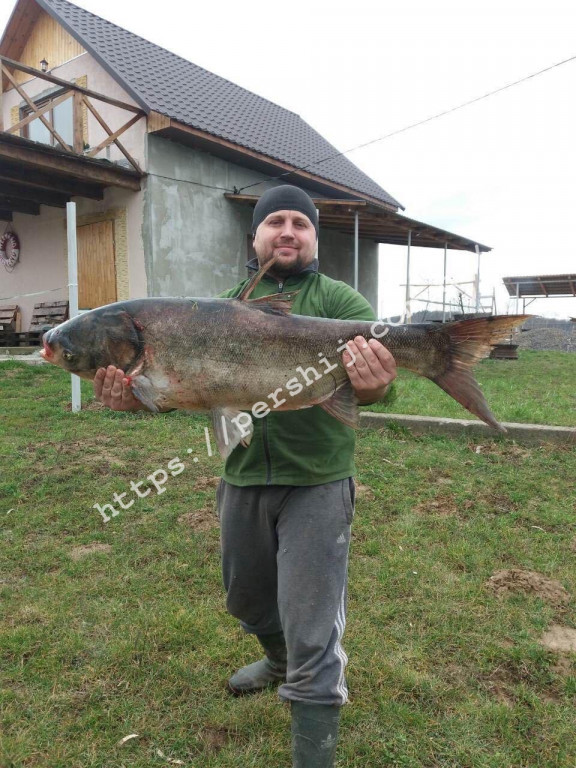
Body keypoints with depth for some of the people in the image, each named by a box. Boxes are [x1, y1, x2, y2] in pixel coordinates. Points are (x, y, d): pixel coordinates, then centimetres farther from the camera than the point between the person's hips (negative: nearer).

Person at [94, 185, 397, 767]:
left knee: (312, 631, 2)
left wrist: (372, 387, -41)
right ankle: (281, 663, 57)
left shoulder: (338, 300, -5)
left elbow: (365, 382, -17)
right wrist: (137, 396, -17)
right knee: (247, 599, 26)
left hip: (316, 482, -5)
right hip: (242, 479, 5)